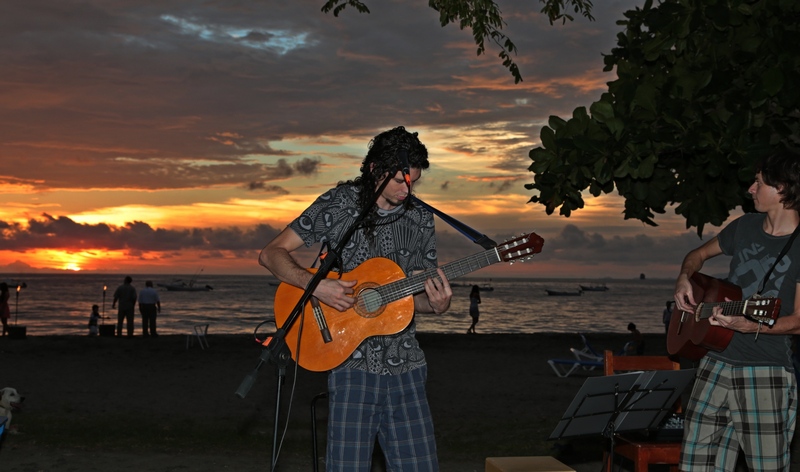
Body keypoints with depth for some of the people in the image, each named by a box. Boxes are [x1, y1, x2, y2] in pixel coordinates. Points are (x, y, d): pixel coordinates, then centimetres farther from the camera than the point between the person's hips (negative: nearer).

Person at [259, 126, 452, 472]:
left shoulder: (421, 219, 9)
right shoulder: (338, 204, -3)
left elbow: (416, 297, 13)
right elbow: (271, 254, -3)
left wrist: (436, 304, -10)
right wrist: (317, 285, -18)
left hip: (405, 366, 3)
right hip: (352, 363, -3)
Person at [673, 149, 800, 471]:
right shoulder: (746, 226, 10)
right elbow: (698, 255, 26)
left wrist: (749, 326, -25)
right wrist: (684, 279, 5)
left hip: (766, 374, -5)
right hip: (716, 363, 5)